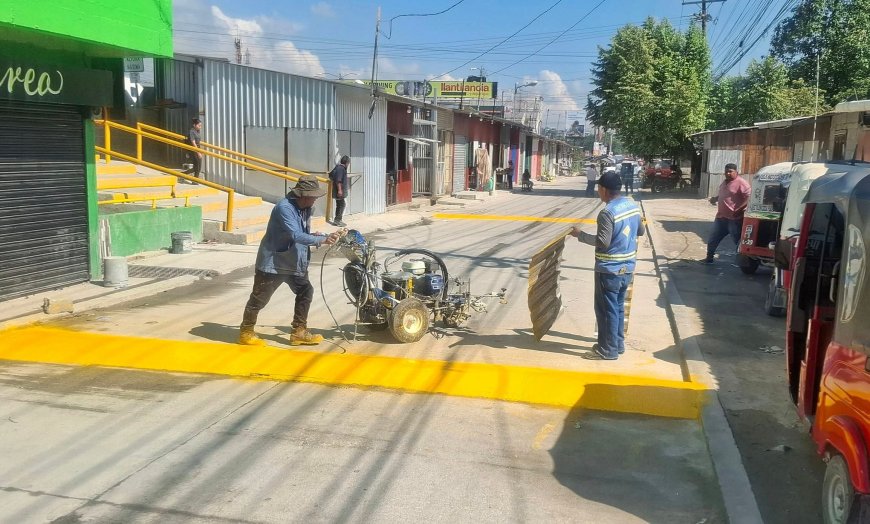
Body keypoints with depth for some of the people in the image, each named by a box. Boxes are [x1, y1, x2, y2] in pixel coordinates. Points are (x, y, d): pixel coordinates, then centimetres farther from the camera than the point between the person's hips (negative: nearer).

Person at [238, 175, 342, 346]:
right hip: (273, 262, -8)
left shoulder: (305, 208, 3)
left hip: (295, 263, 8)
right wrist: (322, 239, -33)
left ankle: (299, 332, 15)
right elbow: (296, 236, -33)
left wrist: (316, 236, -9)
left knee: (305, 291, 6)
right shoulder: (284, 208, -25)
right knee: (259, 298, 4)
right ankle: (246, 332, 21)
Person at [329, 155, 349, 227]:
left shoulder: (338, 167, 16)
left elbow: (330, 175, 27)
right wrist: (339, 190, -26)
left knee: (339, 205, 14)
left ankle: (337, 220, 19)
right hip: (340, 191, -11)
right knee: (341, 205, -9)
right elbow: (338, 180, -24)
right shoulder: (341, 168, -16)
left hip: (339, 191, 11)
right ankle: (337, 220, -10)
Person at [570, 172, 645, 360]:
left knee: (606, 309, 2)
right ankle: (618, 344, 28)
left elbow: (603, 242, -23)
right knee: (618, 307, 18)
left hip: (609, 269, -8)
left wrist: (580, 234, -14)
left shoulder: (608, 212, -21)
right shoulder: (633, 205, 5)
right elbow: (641, 231, 16)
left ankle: (608, 350, 8)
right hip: (627, 266, 9)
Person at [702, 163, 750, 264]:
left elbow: (748, 198, -21)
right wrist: (715, 199, 11)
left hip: (735, 219, -9)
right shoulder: (724, 182, 15)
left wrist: (738, 210, -27)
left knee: (738, 241, -1)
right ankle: (709, 258, 28)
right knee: (713, 239, 15)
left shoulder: (741, 183, -14)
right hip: (721, 217, 9)